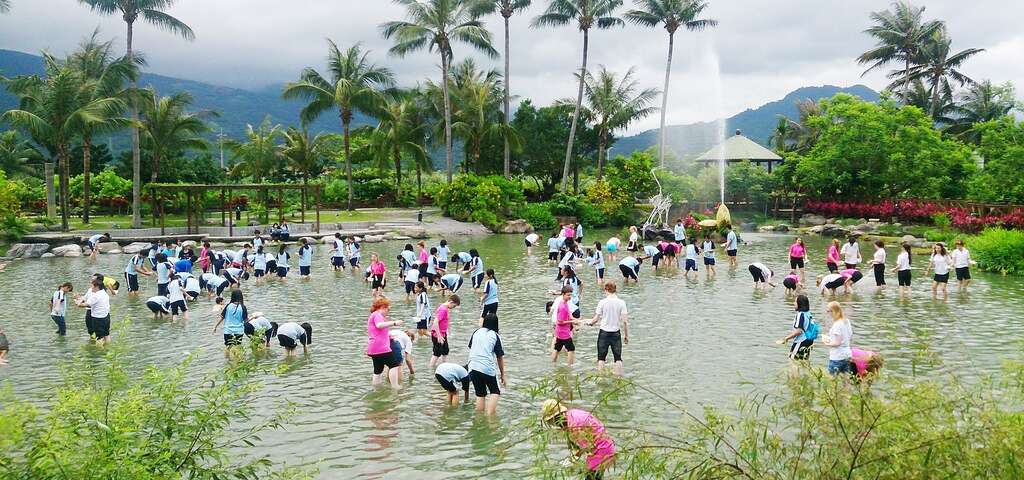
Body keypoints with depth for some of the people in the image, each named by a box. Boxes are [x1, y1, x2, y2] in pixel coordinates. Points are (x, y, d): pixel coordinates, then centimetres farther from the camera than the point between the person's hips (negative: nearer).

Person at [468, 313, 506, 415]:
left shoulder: (476, 332, 10)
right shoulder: (495, 336, 1)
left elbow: (470, 348, 19)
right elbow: (500, 357, 2)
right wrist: (502, 374, 9)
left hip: (473, 367, 4)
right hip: (488, 368, -4)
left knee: (480, 394, 15)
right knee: (495, 392, 10)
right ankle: (489, 415, -7)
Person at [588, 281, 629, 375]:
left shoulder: (602, 302, -8)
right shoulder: (621, 302, -6)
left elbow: (596, 319, -6)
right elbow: (625, 321, -7)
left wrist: (589, 323, 16)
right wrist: (626, 335, 2)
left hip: (604, 333, -1)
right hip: (616, 333, 1)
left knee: (601, 357, 9)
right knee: (618, 358, 10)